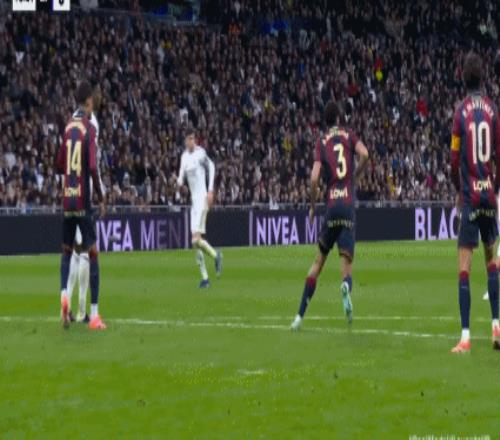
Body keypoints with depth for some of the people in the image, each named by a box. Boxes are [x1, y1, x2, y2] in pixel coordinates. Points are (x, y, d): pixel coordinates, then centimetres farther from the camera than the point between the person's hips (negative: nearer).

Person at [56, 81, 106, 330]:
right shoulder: (89, 128, -8)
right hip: (82, 200, -5)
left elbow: (59, 166, 14)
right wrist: (101, 198, -6)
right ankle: (94, 314, -7)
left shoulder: (68, 128, 9)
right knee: (93, 252, -3)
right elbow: (92, 167, -16)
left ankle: (64, 293, -11)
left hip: (67, 198, 5)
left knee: (67, 250, 16)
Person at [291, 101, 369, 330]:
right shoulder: (348, 135, 10)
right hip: (348, 203, -1)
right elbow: (364, 154, -9)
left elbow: (314, 178, -2)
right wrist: (356, 175, 10)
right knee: (346, 259, 0)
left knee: (319, 260, 13)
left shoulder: (322, 142, 9)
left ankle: (300, 314, 11)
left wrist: (312, 207, 11)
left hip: (331, 205, 1)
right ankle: (346, 285, -38)